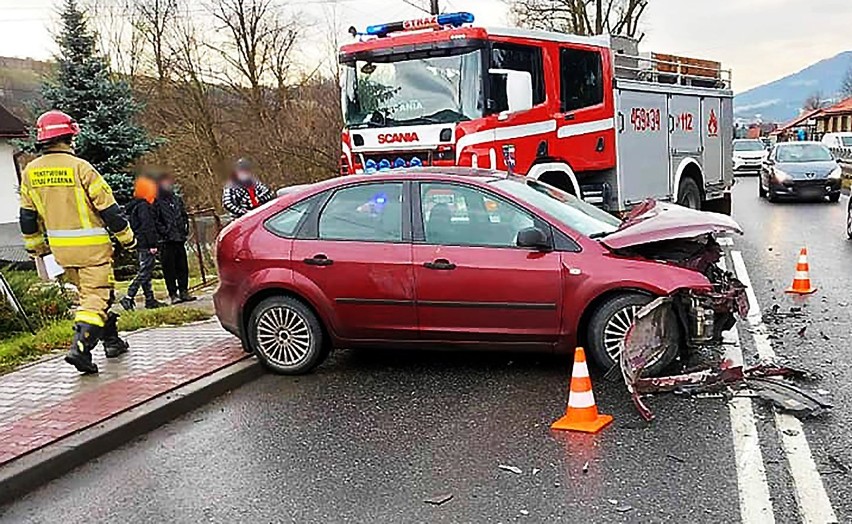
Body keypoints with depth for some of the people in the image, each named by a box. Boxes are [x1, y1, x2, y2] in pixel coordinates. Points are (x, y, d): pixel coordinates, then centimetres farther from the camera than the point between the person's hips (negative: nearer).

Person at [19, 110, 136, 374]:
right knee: (96, 296, -3)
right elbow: (107, 206, -11)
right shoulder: (79, 167, -14)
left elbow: (27, 215, 11)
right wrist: (126, 237, 0)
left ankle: (111, 341, 28)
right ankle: (80, 347, -18)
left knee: (88, 292, 19)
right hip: (91, 246, -6)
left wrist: (35, 245, 24)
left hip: (60, 247, 6)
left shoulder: (30, 172, 4)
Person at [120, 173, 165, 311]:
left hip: (140, 244, 10)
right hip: (146, 245, -10)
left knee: (146, 272, 11)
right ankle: (128, 298, -10)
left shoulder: (135, 205, 17)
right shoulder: (143, 206, -15)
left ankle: (150, 300, 16)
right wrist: (152, 244, -19)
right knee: (144, 272, -8)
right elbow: (147, 226, -19)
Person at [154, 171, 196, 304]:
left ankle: (184, 291, 15)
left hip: (180, 239, 5)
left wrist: (185, 231, 10)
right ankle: (173, 294, 3)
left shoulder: (177, 199, 15)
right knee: (169, 268, -1)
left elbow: (185, 216, 20)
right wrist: (166, 231, -14)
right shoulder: (157, 202, -3)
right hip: (166, 242, -5)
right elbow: (156, 221, -9)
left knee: (182, 267, 8)